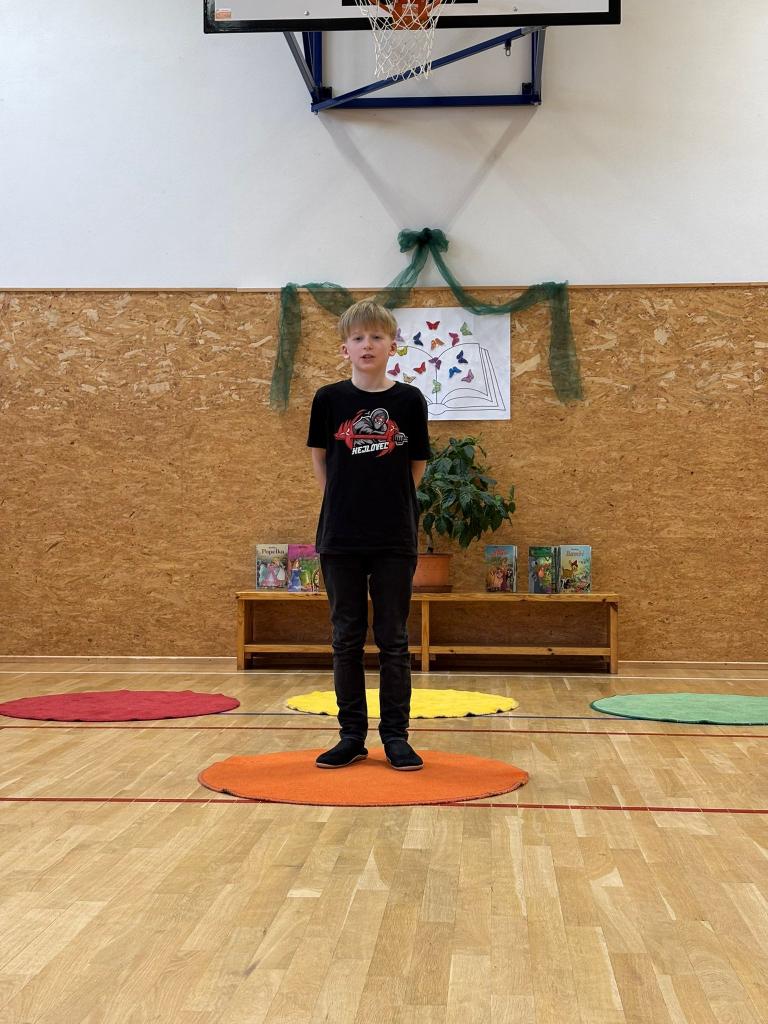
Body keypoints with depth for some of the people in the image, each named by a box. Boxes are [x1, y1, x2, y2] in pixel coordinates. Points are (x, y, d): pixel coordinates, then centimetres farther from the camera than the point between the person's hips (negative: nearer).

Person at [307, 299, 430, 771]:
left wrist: (388, 502, 7)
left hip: (395, 538, -1)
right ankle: (352, 736, 16)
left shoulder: (410, 401, -2)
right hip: (340, 537, 1)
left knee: (394, 640, 5)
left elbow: (416, 466, 7)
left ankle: (396, 736, 13)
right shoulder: (329, 399, -1)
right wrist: (346, 502, 9)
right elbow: (320, 459, 10)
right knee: (347, 639, 7)